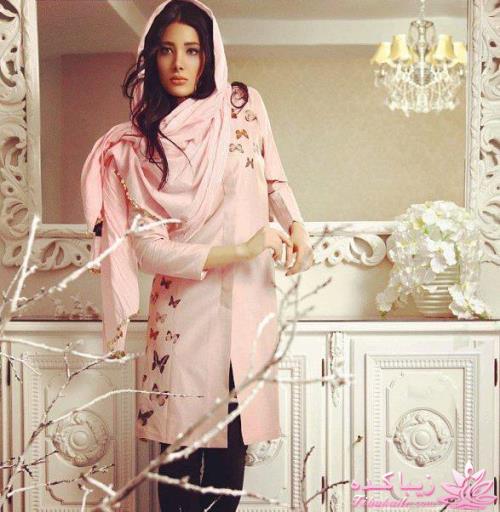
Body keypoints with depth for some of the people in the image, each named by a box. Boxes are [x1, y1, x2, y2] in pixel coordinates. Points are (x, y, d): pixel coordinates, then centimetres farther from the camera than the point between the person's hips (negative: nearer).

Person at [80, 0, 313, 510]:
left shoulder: (243, 104, 2)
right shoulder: (135, 146, -5)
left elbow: (273, 176, 16)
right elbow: (148, 249, -10)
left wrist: (296, 227, -3)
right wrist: (238, 251, -18)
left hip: (251, 301, 3)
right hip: (187, 306, -2)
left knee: (234, 440, 10)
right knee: (183, 447, 4)